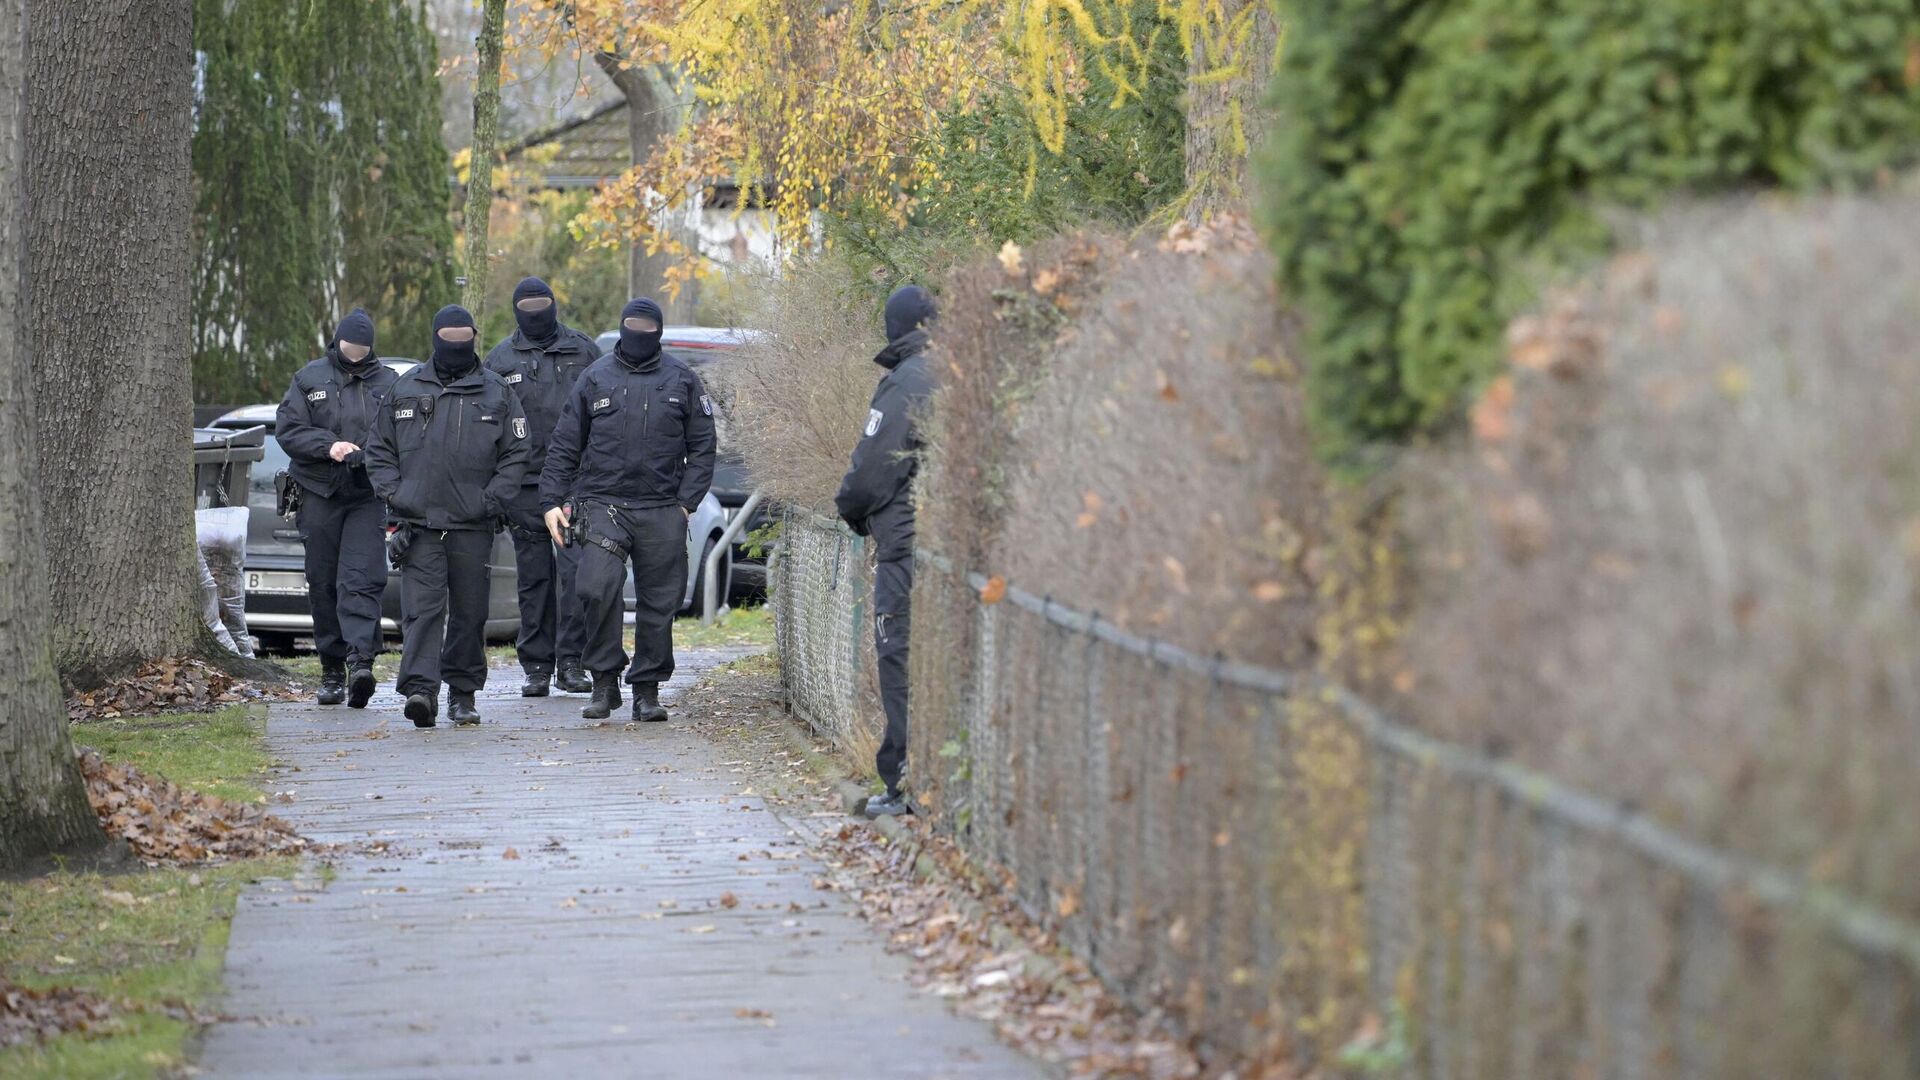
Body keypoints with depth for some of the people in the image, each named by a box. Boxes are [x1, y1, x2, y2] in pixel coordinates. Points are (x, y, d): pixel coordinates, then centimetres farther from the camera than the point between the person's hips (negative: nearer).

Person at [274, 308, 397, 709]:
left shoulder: (388, 384, 8)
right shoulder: (309, 379, 9)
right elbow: (287, 429, 2)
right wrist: (328, 446, -13)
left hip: (368, 497, -2)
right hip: (319, 495, 2)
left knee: (361, 580, -15)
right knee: (323, 583, 5)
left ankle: (360, 660, -25)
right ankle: (332, 669, 12)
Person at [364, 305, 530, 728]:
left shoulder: (496, 392, 8)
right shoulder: (406, 389, 11)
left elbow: (516, 453, 7)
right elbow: (379, 450, 15)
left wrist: (492, 498, -5)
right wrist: (394, 493, 0)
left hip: (473, 525, 1)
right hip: (418, 523, 0)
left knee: (469, 612, 7)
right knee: (422, 608, -12)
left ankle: (463, 693, 17)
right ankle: (421, 690, -23)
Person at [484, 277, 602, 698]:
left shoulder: (584, 351, 8)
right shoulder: (501, 359, 10)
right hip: (525, 485, 1)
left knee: (576, 570, -11)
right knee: (534, 578, 6)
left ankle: (570, 662, -6)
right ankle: (537, 666, 12)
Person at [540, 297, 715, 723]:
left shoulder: (681, 380, 9)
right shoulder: (595, 379, 8)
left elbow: (702, 447, 10)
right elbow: (565, 446, 11)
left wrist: (687, 501, -1)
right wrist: (553, 501, 2)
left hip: (662, 510, 1)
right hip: (603, 503, -1)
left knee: (659, 603, 3)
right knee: (597, 586, -20)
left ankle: (647, 689, 15)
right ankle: (605, 680, -8)